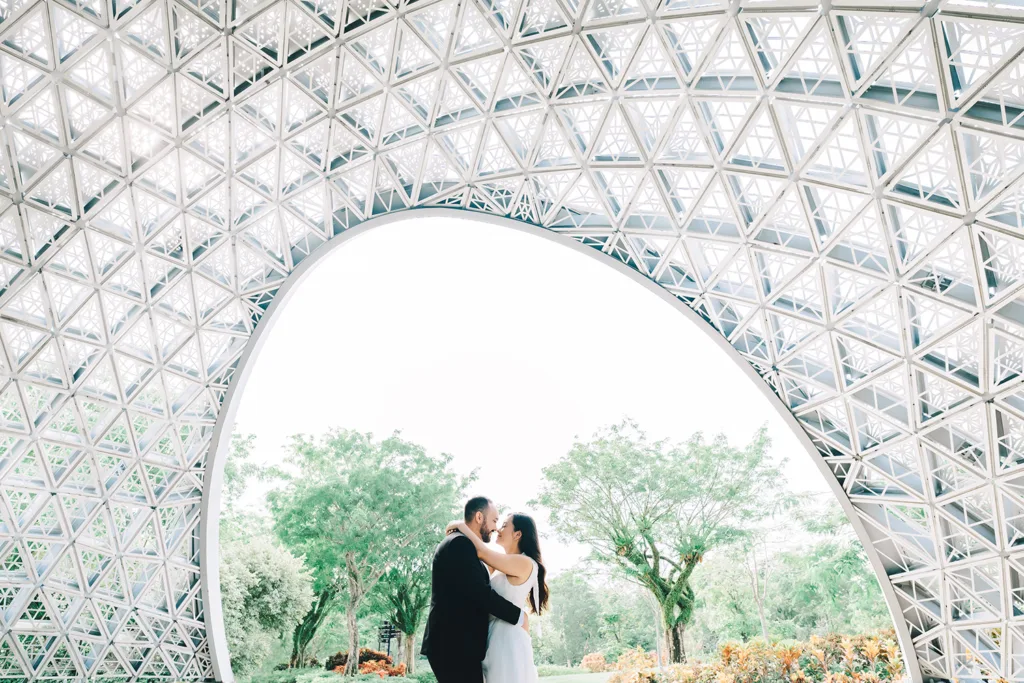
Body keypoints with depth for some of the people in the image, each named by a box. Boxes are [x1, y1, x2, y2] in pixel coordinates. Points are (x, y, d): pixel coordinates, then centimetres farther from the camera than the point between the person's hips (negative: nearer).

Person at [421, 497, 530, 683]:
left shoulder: (458, 543, 18)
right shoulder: (460, 543, -15)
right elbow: (480, 593, -22)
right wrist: (519, 616, -11)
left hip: (454, 643, 10)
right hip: (456, 645, -10)